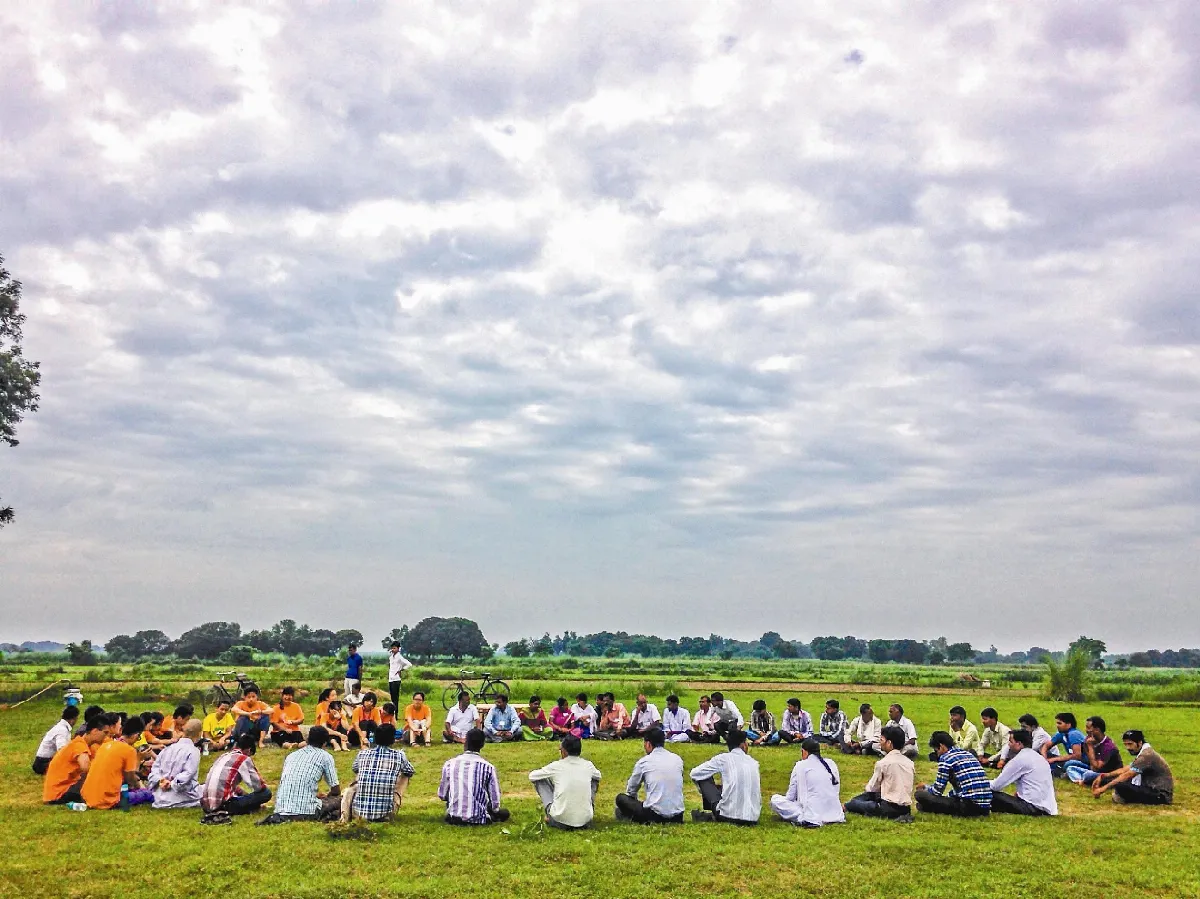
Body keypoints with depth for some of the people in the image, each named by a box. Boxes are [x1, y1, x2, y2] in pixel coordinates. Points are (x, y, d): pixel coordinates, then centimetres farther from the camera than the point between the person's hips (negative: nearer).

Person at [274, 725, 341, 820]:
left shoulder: (291, 755, 20)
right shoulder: (325, 756, 6)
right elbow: (336, 790, 8)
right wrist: (326, 796, 33)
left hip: (281, 810, 5)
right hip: (306, 811, -5)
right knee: (340, 800, 15)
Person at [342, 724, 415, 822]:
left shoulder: (362, 754, 2)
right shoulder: (399, 755, -3)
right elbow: (410, 772, 17)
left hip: (360, 813, 3)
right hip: (386, 814, -3)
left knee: (349, 790, 34)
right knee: (404, 775, 19)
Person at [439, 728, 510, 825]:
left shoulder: (449, 764, -5)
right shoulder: (488, 767, -9)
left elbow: (442, 795, 6)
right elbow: (495, 802, -5)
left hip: (454, 819, 0)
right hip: (479, 820, 0)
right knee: (504, 813, 27)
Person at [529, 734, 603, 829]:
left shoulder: (556, 766, -5)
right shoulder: (588, 765, 3)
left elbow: (531, 776, 13)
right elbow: (598, 776, 28)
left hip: (561, 822, -2)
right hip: (585, 821, 2)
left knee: (540, 780, 15)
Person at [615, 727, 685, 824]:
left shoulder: (644, 762, -4)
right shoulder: (678, 759, 7)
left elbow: (630, 790, 9)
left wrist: (637, 802, 30)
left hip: (655, 815, -4)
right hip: (677, 817, 4)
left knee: (621, 798, 14)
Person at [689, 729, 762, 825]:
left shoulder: (724, 758, -1)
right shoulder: (754, 762, 9)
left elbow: (694, 774, 5)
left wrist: (706, 791, 25)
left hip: (729, 815, -4)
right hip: (753, 818, 4)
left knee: (704, 778, 11)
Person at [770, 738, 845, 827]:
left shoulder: (801, 765, -3)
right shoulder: (831, 764, 10)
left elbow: (791, 796, 0)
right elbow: (837, 792, 15)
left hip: (814, 815, -7)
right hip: (835, 814, 7)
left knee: (775, 799, 1)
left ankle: (802, 818, -15)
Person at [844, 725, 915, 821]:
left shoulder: (882, 763, -10)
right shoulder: (909, 762, 7)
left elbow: (871, 788, 0)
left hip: (890, 807, -7)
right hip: (906, 807, 7)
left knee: (852, 803, 5)